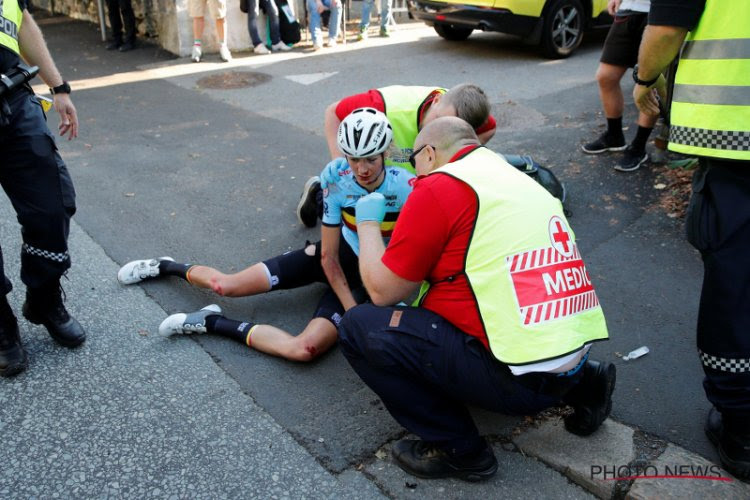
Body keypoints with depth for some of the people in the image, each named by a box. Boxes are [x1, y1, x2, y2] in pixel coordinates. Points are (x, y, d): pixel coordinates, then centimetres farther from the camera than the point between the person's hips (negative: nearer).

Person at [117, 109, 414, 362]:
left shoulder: (406, 187, -22)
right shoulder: (339, 186, -16)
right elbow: (329, 257, -10)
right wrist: (354, 313, -19)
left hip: (367, 278, -1)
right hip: (335, 259, 2)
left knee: (305, 349, -28)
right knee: (226, 285, -5)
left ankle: (214, 323, -8)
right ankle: (166, 267, 29)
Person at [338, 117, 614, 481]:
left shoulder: (439, 187, -8)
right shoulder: (517, 178, 17)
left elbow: (383, 291, -3)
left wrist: (367, 222, 11)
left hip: (522, 377, -9)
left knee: (359, 328, -4)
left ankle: (459, 450, 5)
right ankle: (581, 385, 21)